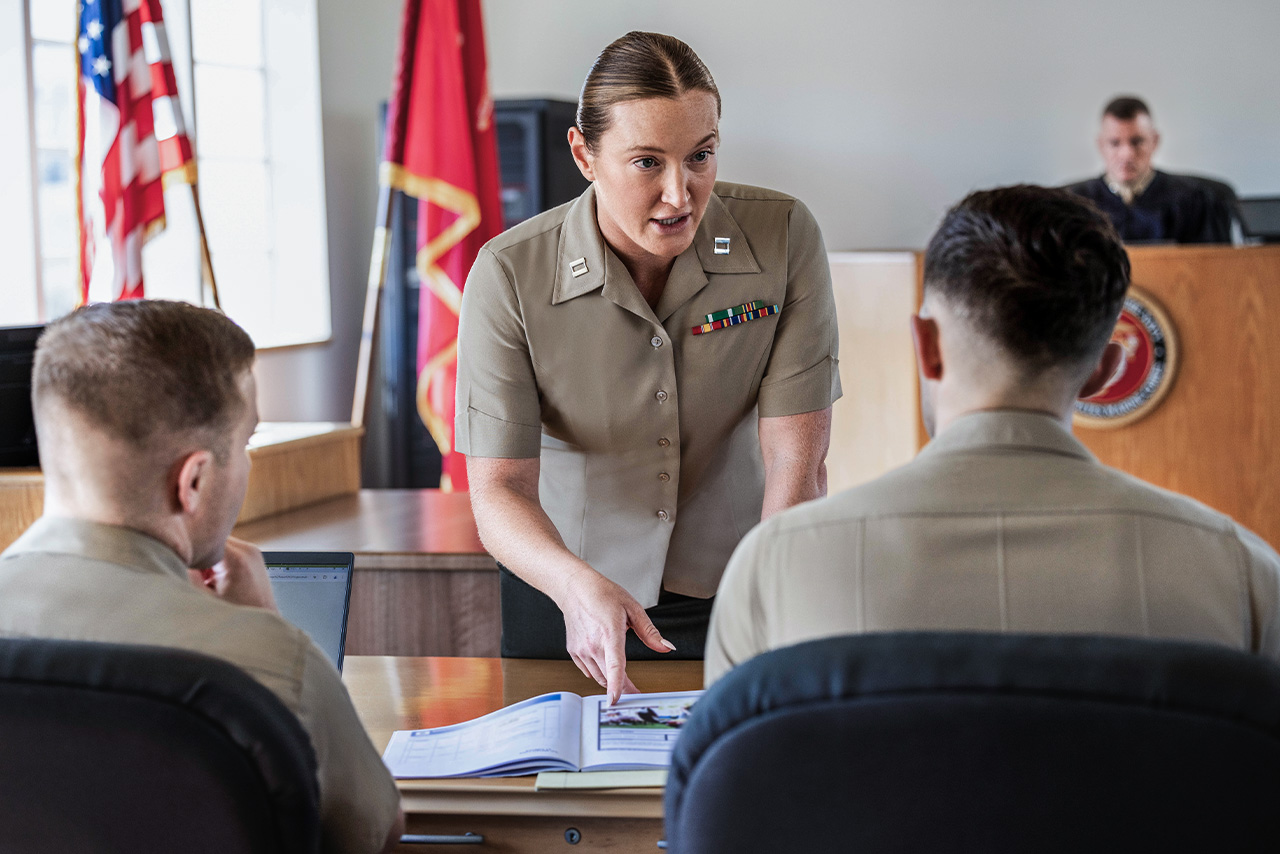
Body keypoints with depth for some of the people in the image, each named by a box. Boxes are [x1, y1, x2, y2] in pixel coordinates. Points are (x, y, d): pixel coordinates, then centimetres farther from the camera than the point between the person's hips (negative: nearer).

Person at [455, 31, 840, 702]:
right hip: (566, 594, 0)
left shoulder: (783, 236, -13)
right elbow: (498, 490, -17)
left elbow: (796, 461, -16)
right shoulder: (509, 275, -15)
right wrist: (578, 584, -37)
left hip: (734, 592, 0)